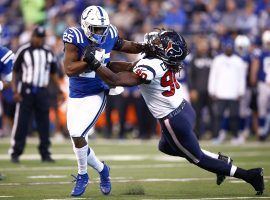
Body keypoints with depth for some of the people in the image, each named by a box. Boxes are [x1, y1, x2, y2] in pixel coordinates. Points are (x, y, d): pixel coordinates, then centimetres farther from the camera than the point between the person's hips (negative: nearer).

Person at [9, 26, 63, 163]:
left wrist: (60, 90, 10)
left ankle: (45, 153, 11)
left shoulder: (48, 53, 10)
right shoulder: (23, 51, -3)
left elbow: (53, 73, 17)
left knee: (44, 124, 4)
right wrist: (15, 91, -11)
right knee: (21, 123, -4)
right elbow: (14, 71, -3)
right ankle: (15, 153, 1)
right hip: (26, 90, -4)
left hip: (42, 91, 4)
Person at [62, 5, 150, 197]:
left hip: (96, 95, -1)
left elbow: (123, 45, 14)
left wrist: (144, 48, -1)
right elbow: (69, 69, -23)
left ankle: (82, 175, 8)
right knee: (77, 137, 6)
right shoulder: (75, 38, -17)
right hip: (76, 95, 1)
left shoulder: (109, 35, -8)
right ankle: (101, 169, 31)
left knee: (77, 135, -15)